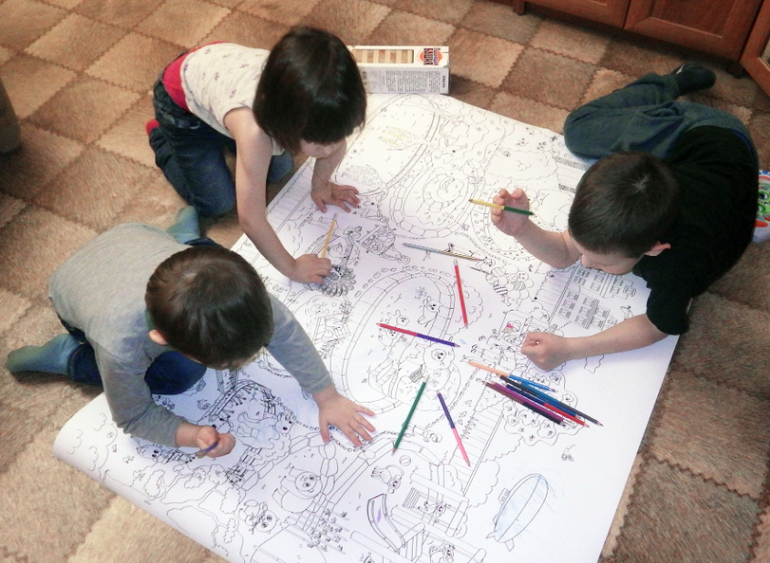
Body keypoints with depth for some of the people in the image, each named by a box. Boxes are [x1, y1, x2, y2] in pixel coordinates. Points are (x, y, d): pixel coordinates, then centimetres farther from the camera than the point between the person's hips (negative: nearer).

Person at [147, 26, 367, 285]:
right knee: (217, 203, 2)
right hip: (183, 98, -4)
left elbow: (335, 142, -10)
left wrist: (320, 184, 3)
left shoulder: (318, 103, -35)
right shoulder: (253, 128, -48)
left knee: (278, 171, 10)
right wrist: (292, 268, -28)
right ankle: (162, 138, 24)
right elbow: (251, 219, -39)